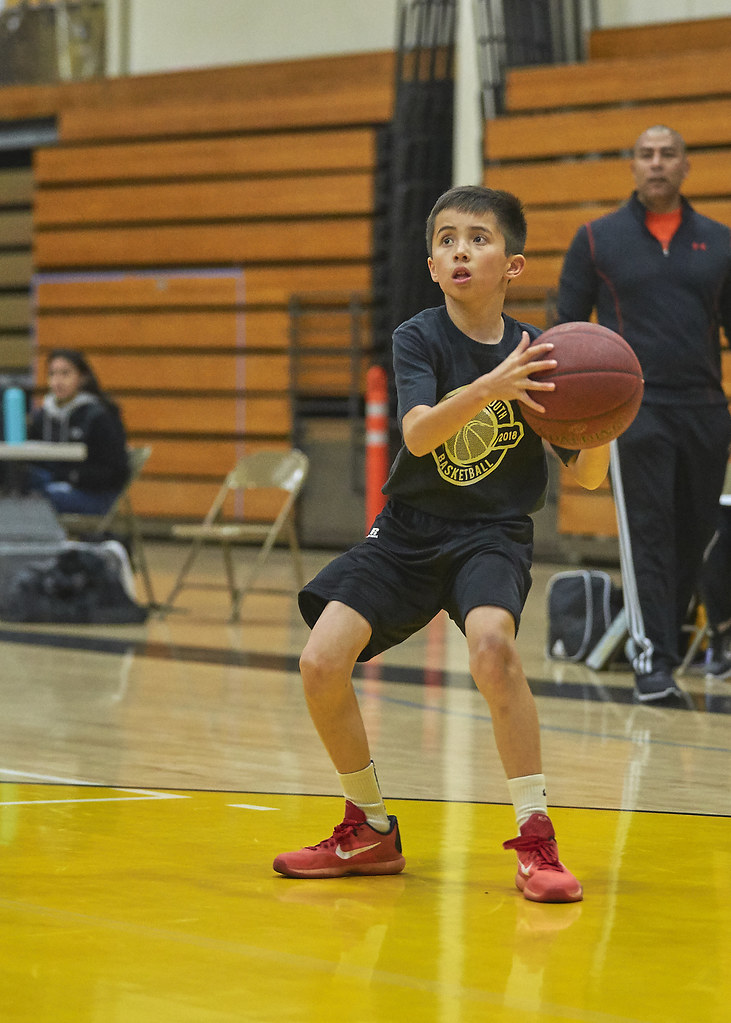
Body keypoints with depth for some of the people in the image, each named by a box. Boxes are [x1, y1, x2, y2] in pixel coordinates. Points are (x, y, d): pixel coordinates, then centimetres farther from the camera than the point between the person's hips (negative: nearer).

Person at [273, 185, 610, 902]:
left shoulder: (536, 354, -5)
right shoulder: (418, 338, -6)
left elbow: (586, 477, 0)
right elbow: (418, 433, -25)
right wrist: (490, 388, -41)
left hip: (494, 533, -2)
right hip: (410, 529, 2)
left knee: (490, 645, -32)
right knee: (321, 663, -11)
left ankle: (536, 840, -22)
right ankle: (370, 831, 11)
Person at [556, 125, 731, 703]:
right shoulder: (598, 239, 5)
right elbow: (568, 325, 7)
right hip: (635, 406, -3)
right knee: (649, 534, -10)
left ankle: (667, 638, 24)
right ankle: (652, 660, -11)